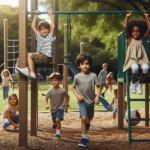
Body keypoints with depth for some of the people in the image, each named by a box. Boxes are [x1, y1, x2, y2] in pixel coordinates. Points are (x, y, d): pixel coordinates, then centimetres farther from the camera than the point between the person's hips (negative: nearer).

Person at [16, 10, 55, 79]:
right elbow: (33, 26, 18)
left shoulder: (50, 36, 3)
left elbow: (53, 27, -12)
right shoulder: (39, 36, 18)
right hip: (40, 56, 7)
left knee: (29, 55, -19)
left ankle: (31, 72, -27)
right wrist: (36, 15, 17)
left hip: (46, 57, -7)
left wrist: (51, 15, -6)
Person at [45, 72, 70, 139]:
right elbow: (46, 98, -3)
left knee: (58, 120, -22)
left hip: (60, 107, -3)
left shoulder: (62, 90, -14)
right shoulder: (50, 91, -12)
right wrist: (46, 104, -23)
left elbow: (67, 97, 3)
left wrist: (66, 106, 6)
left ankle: (58, 133, -12)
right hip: (53, 109, 3)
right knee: (55, 121, 16)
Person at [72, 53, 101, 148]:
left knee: (90, 118, 20)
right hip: (82, 101, -2)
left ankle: (87, 123, 58)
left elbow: (98, 87, -4)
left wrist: (97, 97, -17)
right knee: (83, 118, -19)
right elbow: (74, 88, 5)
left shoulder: (93, 75, -11)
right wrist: (77, 95, -12)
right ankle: (84, 137, -9)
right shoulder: (77, 77, -10)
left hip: (91, 100, 2)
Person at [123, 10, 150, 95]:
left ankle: (140, 83, -5)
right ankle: (133, 83, -6)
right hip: (132, 59, -2)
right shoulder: (130, 39, 7)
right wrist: (127, 17, -3)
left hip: (141, 59, 2)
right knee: (135, 67, -36)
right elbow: (126, 28, -4)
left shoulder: (142, 39, 11)